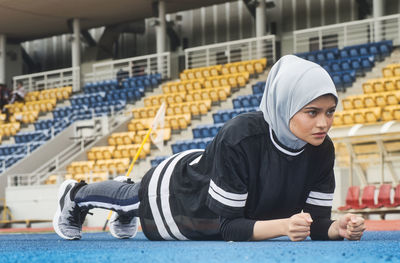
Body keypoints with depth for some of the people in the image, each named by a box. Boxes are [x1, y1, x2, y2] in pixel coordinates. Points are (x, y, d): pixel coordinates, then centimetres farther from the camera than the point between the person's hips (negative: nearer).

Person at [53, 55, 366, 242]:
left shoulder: (322, 150, -29)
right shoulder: (240, 138, -44)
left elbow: (316, 223, -23)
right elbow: (228, 225, -39)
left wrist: (338, 228, -44)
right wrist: (282, 226, -54)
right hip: (173, 188, -5)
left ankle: (125, 213, 70)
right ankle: (74, 194, 61)